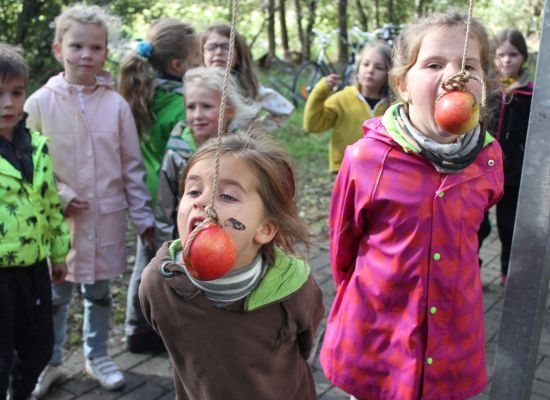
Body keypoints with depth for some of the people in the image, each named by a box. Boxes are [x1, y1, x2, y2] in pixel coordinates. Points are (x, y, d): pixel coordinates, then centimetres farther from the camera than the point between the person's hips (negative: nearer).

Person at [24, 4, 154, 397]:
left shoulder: (116, 104, -3)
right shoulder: (40, 103, -7)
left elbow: (132, 165, 2)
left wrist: (144, 216, 2)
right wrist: (59, 196, -13)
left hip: (107, 218, 1)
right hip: (58, 220, -1)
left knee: (99, 291, 16)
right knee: (55, 294, 11)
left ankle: (97, 355, 35)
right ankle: (50, 362, 31)